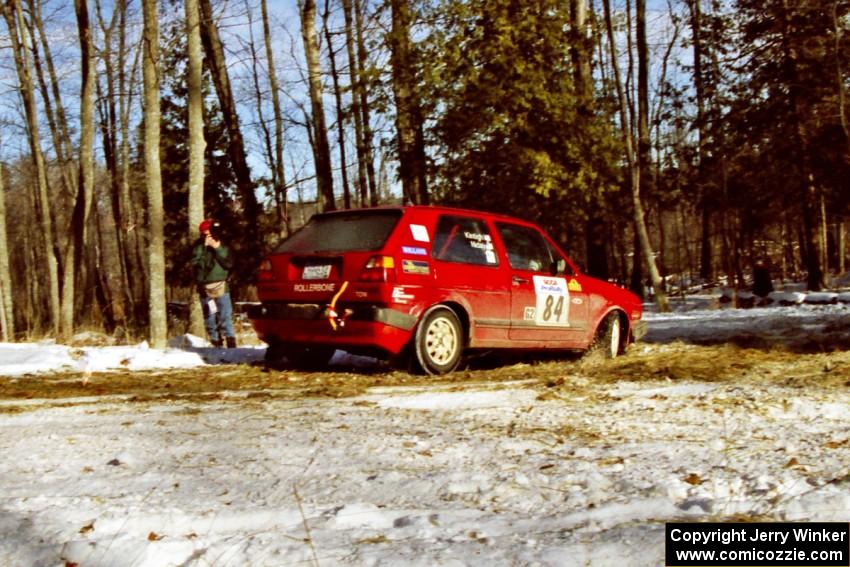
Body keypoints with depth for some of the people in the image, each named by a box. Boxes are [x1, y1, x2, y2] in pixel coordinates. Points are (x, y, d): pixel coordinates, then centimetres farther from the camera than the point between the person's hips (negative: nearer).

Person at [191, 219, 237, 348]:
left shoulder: (222, 246, 3)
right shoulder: (198, 246, 3)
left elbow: (229, 264, -8)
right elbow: (195, 262, -9)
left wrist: (217, 248, -14)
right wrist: (204, 247, -15)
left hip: (221, 286, -2)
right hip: (204, 287, 2)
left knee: (225, 315, -10)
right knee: (210, 318, 5)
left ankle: (231, 344, -11)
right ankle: (216, 344, 13)